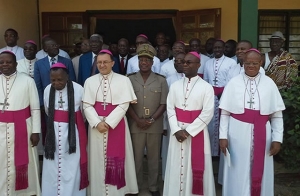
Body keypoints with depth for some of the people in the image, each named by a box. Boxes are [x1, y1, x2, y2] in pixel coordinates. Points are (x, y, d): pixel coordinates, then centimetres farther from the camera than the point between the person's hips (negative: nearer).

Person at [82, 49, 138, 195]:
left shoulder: (123, 80, -2)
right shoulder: (90, 81, 5)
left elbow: (124, 104, -8)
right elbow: (86, 105, -1)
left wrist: (108, 122, -15)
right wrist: (97, 123, -14)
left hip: (116, 124, -2)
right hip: (96, 124, 2)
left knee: (116, 157, 4)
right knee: (98, 157, 8)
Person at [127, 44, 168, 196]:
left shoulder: (161, 80, 1)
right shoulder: (130, 80, 1)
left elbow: (163, 104, -1)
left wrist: (152, 119, -11)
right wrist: (138, 120, -11)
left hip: (155, 126, 0)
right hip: (135, 125, 0)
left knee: (154, 157, 10)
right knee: (136, 157, 9)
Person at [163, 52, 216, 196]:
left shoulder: (206, 87, -5)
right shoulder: (175, 86, 6)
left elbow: (207, 113, -10)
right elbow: (170, 109, 3)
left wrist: (188, 131, -14)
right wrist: (176, 130, -11)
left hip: (197, 132, -3)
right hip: (177, 131, 3)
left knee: (195, 168, 4)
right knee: (176, 166, 9)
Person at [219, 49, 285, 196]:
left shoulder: (269, 83, 1)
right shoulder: (233, 83, -1)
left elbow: (277, 115, 2)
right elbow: (224, 113, 0)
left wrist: (277, 139, -2)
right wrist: (223, 136, -5)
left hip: (261, 134, 1)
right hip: (238, 134, -1)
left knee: (259, 172, 11)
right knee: (238, 173, 9)